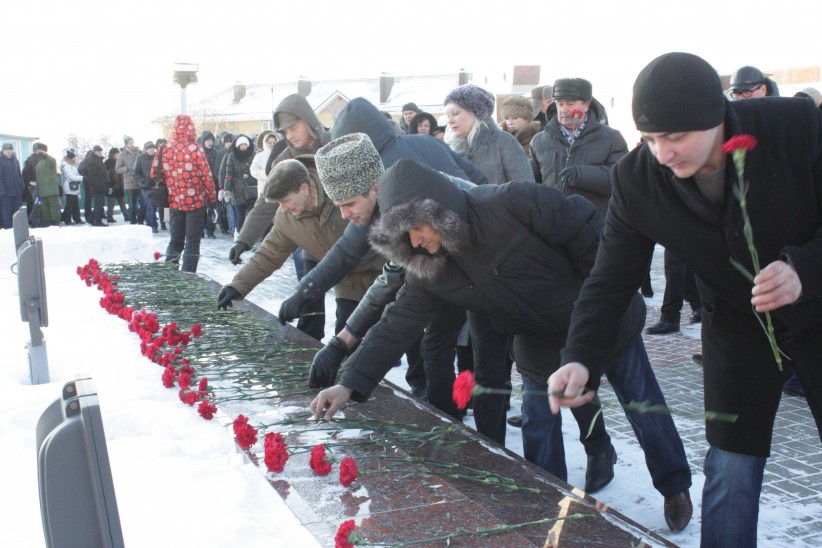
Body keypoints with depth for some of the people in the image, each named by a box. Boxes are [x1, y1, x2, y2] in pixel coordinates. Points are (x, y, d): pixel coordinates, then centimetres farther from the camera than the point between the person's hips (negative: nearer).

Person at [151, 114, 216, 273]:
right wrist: (212, 197, -2)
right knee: (192, 241, 3)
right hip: (195, 201, -4)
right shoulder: (195, 149, -13)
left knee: (175, 239, 16)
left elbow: (154, 173, 5)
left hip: (174, 201, 4)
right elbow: (206, 175, -11)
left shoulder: (165, 149, 0)